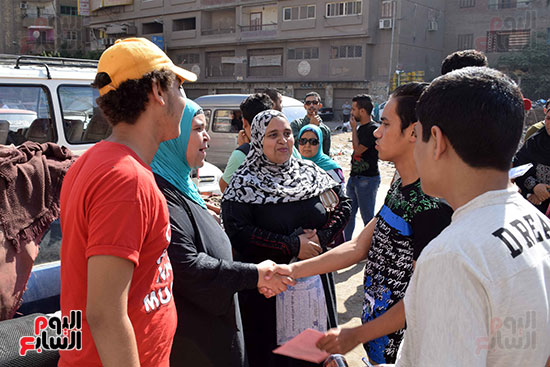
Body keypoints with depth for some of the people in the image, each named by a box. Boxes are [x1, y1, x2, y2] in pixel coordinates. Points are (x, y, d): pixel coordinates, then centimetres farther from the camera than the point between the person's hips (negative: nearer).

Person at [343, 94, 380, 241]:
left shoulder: (373, 129, -16)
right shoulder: (360, 127, 13)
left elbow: (358, 149, -20)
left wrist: (354, 128, -11)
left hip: (368, 179, -9)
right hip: (354, 177, 9)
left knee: (367, 217, 0)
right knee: (349, 213, 16)